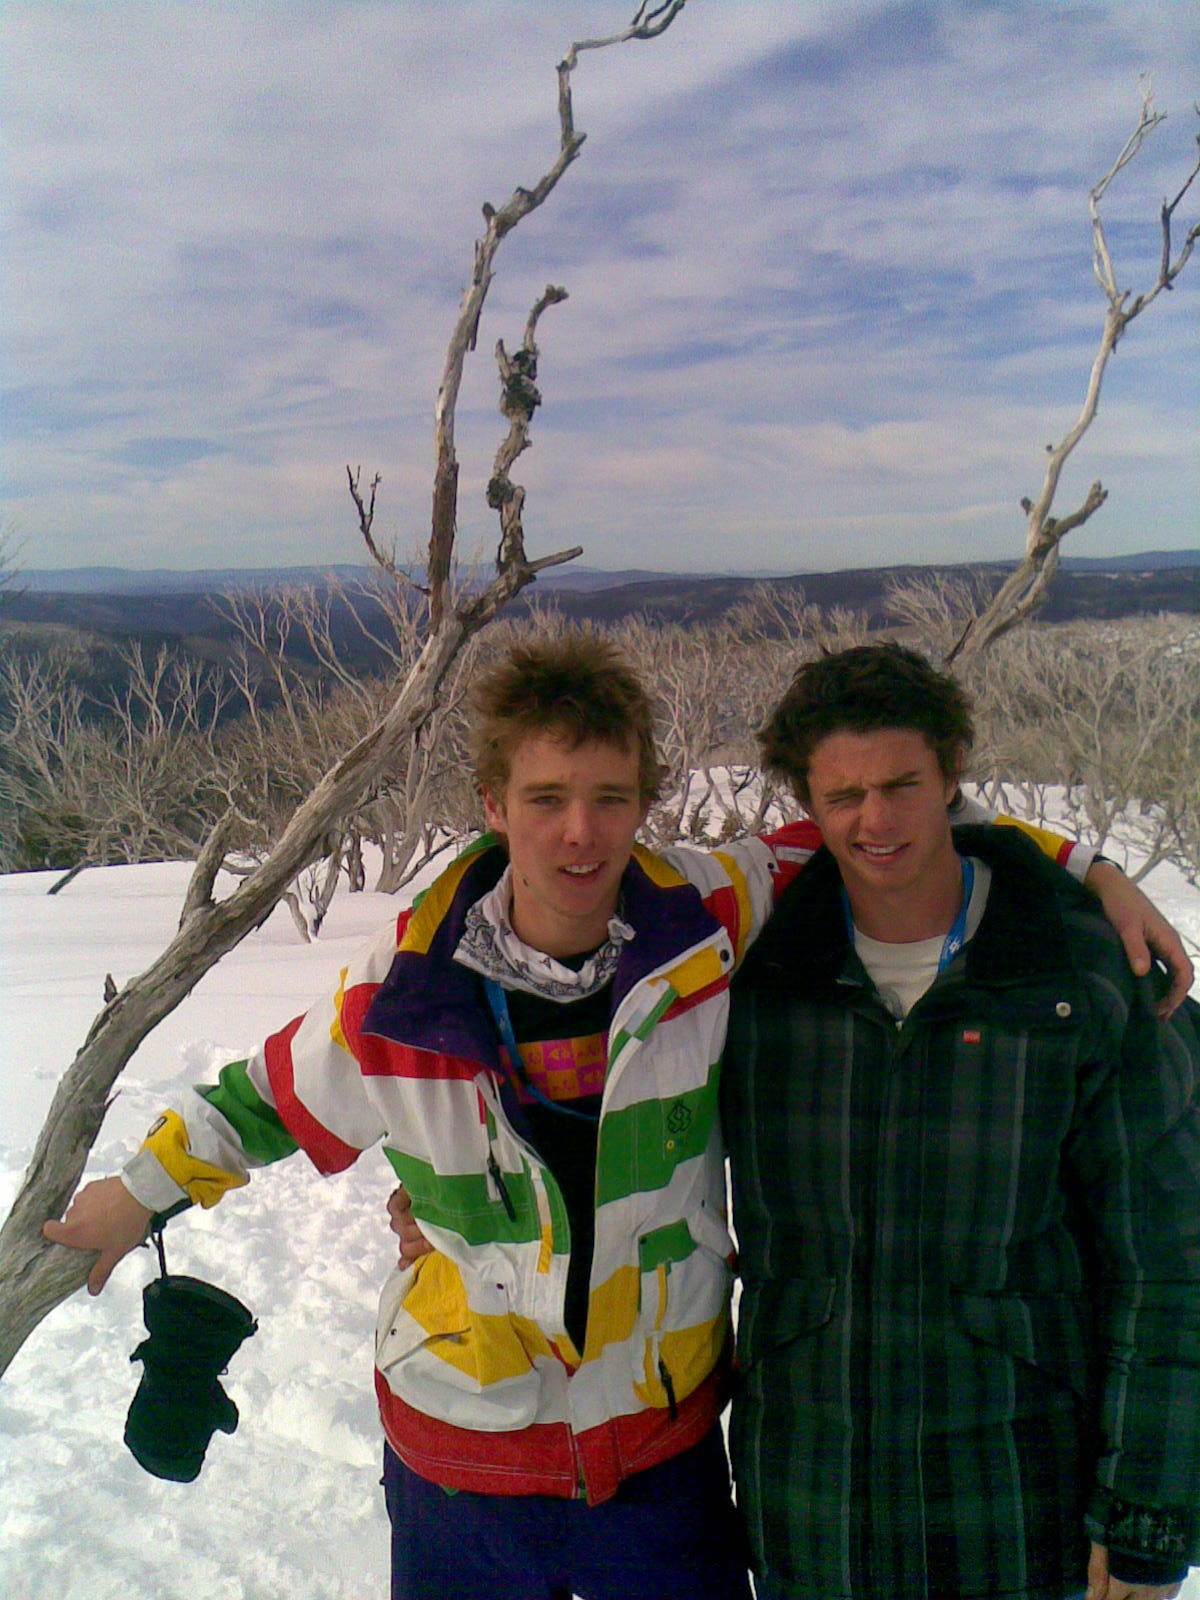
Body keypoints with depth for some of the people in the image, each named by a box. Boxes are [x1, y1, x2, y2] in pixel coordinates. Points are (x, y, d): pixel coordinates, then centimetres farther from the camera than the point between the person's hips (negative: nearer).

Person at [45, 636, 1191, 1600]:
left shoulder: (712, 922, -17)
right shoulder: (403, 994, -18)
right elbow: (276, 1093, 2)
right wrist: (143, 1191, 14)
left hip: (664, 1448, 1)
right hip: (461, 1459, 0)